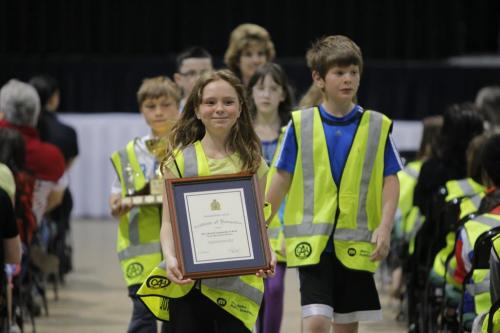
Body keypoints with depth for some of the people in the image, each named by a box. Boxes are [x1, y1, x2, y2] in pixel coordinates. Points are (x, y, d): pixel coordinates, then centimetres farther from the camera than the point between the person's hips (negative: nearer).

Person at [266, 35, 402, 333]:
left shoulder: (377, 126, 3)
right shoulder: (301, 124, 1)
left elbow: (391, 181, 4)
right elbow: (282, 180, 7)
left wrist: (385, 228, -9)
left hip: (356, 245, 2)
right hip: (311, 241, -2)